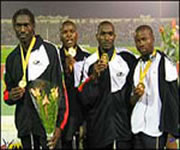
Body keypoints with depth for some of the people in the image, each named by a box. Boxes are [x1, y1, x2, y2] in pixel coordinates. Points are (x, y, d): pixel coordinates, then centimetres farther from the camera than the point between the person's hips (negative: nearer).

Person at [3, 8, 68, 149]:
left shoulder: (49, 50, -4)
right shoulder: (12, 58, 12)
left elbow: (58, 87, -8)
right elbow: (7, 91, 20)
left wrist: (58, 124, -13)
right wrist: (10, 96, -5)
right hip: (24, 124, 5)